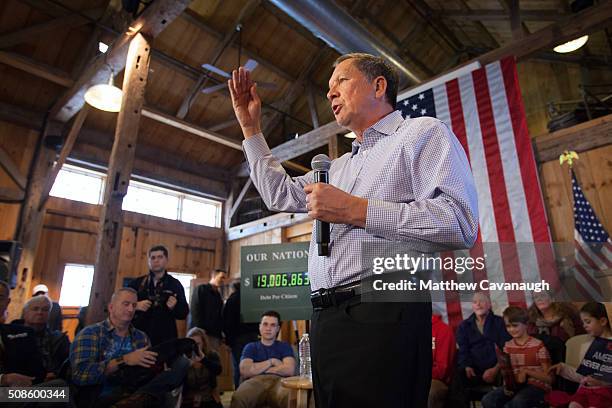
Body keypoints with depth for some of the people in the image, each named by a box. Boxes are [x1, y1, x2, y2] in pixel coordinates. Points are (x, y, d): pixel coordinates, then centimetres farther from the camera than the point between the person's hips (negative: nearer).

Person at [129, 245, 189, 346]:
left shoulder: (175, 284, 5)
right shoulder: (136, 283, 8)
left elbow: (184, 313, 4)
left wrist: (173, 307, -16)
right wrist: (136, 306, -10)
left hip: (165, 337, -1)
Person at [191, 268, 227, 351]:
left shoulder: (218, 295, 21)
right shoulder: (201, 289, 0)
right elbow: (195, 311, -10)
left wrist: (220, 334, 9)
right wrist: (200, 331, -17)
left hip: (215, 335, 7)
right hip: (201, 333, -6)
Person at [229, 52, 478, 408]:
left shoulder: (423, 132, 1)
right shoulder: (340, 167, 25)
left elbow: (459, 223, -14)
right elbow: (279, 194, 29)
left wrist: (356, 211, -14)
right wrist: (250, 126, 30)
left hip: (384, 315, -7)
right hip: (326, 320, 8)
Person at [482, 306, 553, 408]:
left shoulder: (538, 345, -6)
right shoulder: (507, 346, 9)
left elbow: (549, 378, -6)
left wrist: (526, 371, -21)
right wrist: (507, 386, -8)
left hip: (537, 386, -4)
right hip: (515, 385, 4)